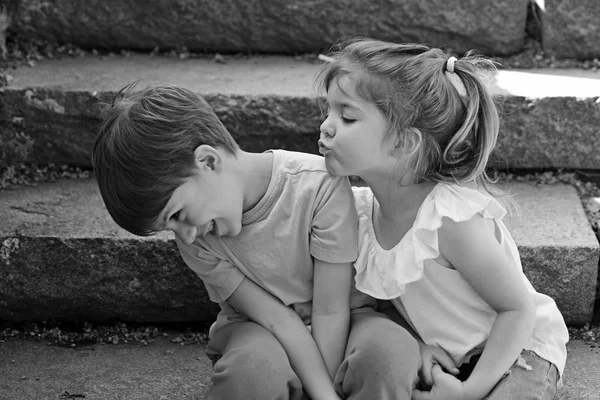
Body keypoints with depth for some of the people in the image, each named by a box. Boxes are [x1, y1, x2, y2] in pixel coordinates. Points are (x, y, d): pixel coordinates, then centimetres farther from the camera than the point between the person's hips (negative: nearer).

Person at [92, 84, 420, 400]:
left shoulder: (320, 184, -24)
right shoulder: (194, 239, -14)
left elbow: (331, 310, -19)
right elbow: (275, 317, -18)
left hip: (338, 329, 0)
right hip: (258, 333, 1)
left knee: (392, 351, -34)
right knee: (253, 366, -36)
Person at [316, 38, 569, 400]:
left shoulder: (451, 219, -32)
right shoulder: (361, 208, -11)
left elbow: (518, 307, -22)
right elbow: (386, 295, 5)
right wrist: (416, 341, -15)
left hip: (515, 347, -6)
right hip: (439, 353, 6)